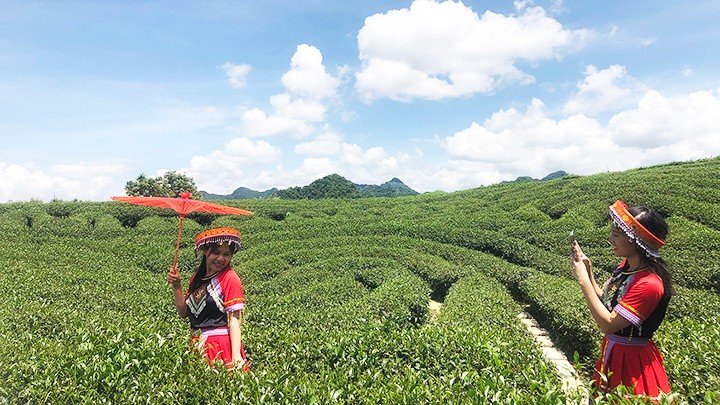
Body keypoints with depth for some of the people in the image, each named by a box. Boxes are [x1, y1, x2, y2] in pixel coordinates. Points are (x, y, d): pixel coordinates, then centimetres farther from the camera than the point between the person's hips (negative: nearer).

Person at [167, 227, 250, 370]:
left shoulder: (230, 279, -10)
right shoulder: (197, 277, 8)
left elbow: (234, 319, -15)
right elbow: (183, 313, 11)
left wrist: (237, 356, -23)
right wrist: (176, 287, -2)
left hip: (222, 346, -6)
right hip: (198, 345, 6)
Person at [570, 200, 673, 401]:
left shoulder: (649, 284, -30)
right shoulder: (627, 265, -4)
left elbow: (608, 324, -29)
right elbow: (604, 301, 4)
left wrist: (583, 280, -28)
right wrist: (587, 270, -8)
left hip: (631, 358, -8)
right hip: (613, 349, 8)